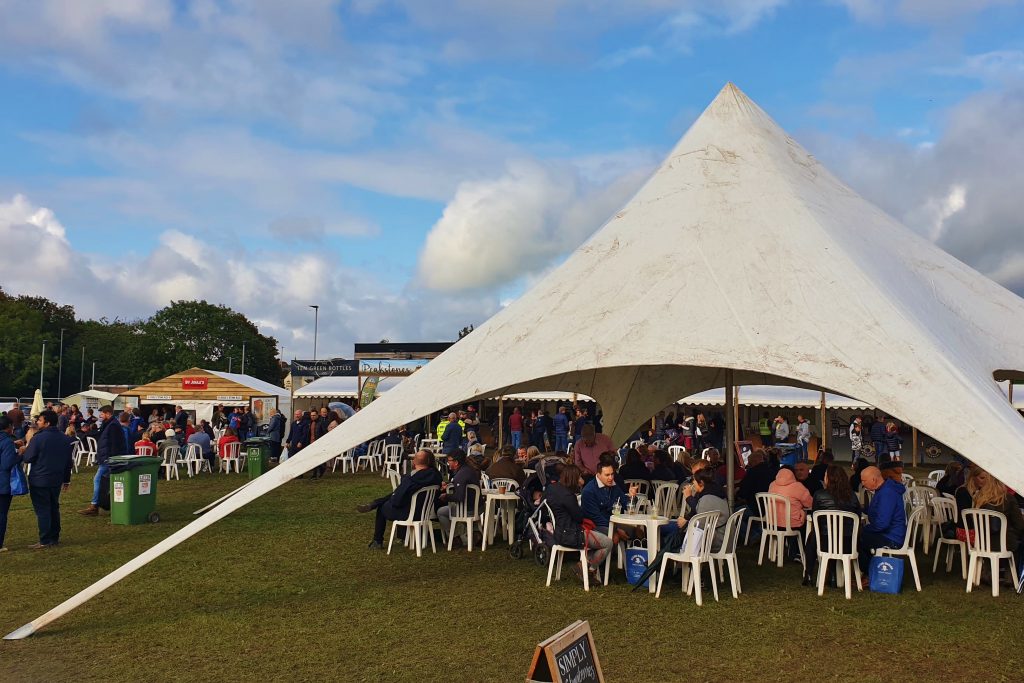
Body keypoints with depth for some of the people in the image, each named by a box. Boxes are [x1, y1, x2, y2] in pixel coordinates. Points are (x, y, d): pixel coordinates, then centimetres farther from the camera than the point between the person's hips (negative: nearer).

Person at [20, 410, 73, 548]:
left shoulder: (38, 438, -16)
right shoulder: (65, 439, 6)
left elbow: (27, 458, -11)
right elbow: (68, 462, 12)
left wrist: (25, 449, 10)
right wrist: (67, 480, 21)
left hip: (39, 481, -6)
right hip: (56, 480, 6)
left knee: (42, 510, -2)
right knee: (54, 508, 15)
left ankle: (45, 541, 0)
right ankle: (55, 537, 20)